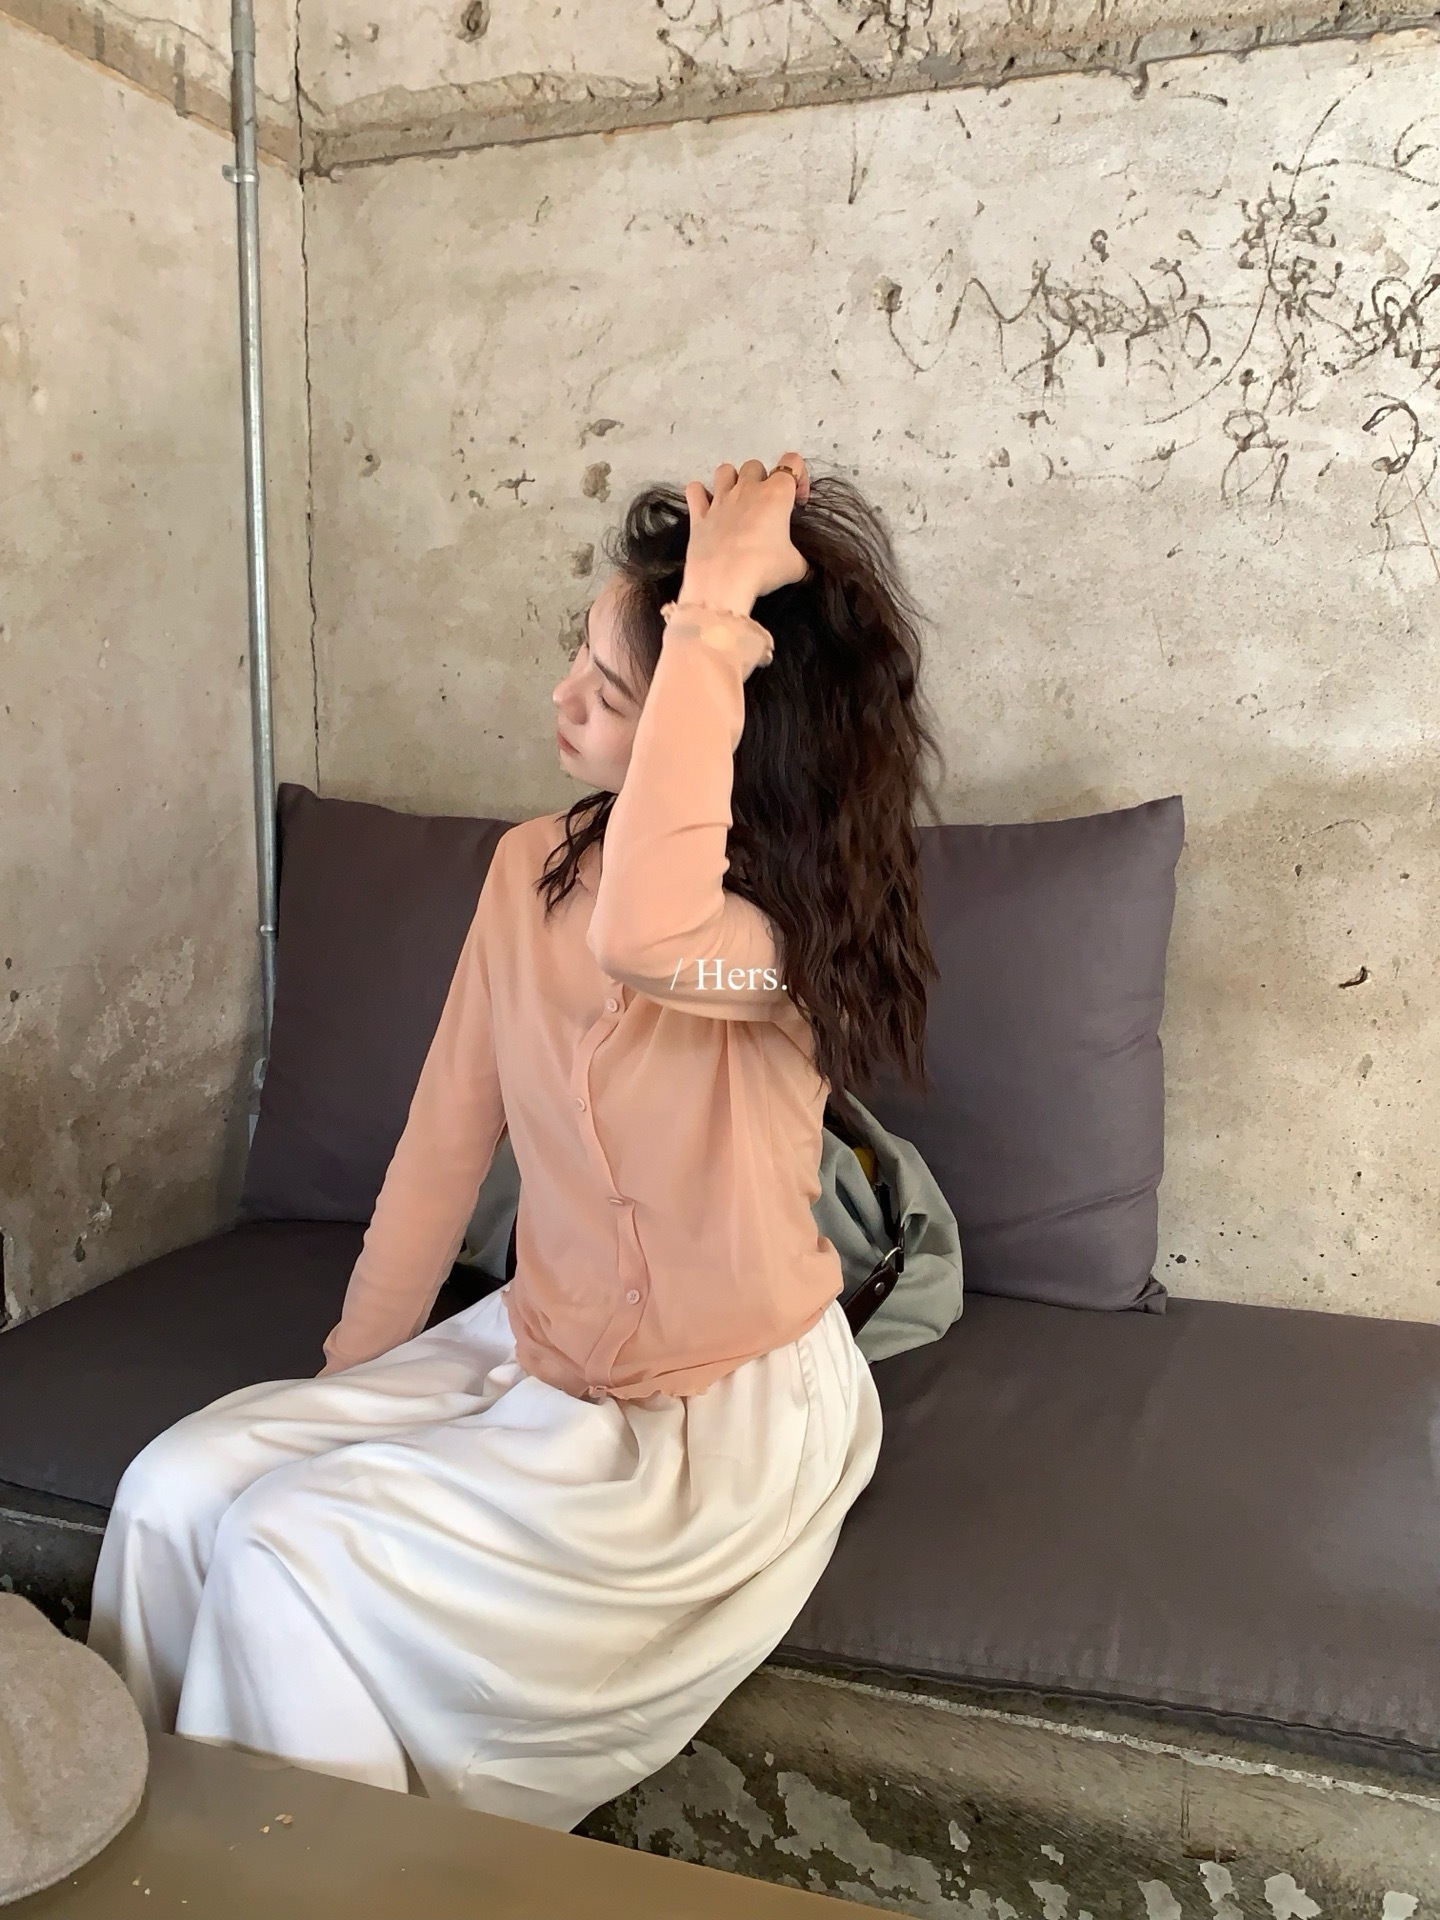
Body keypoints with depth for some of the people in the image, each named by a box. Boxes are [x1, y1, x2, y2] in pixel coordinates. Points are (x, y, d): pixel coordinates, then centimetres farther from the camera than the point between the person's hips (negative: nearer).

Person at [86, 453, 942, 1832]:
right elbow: (448, 1132, 4)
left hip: (724, 1423, -6)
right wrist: (351, 1366, 9)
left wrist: (712, 618, -40)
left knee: (291, 1551, -17)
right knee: (176, 1489, -6)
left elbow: (639, 935, -49)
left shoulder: (790, 930, -23)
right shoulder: (531, 867, -3)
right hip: (533, 1352, 6)